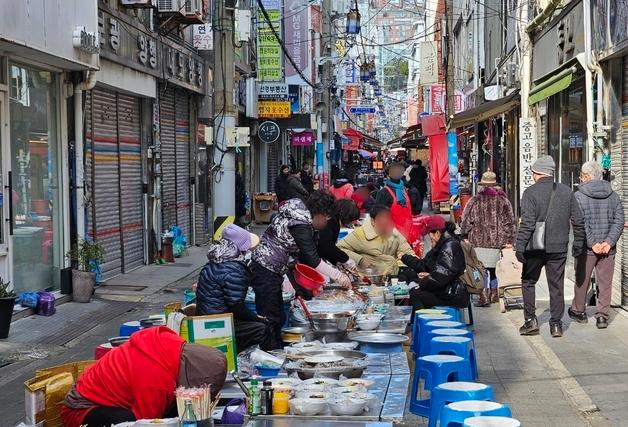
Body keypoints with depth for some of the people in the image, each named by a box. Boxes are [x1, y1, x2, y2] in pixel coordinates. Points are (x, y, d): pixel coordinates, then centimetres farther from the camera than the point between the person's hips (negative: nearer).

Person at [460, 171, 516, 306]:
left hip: (479, 241, -3)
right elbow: (510, 222, 4)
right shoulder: (503, 201, 4)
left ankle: (484, 296, -11)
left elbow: (466, 221, 0)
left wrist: (465, 237, 11)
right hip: (497, 242, 3)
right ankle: (494, 294, 24)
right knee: (493, 269, 15)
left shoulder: (475, 201, -2)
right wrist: (509, 240, 6)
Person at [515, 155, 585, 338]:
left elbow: (527, 223, -17)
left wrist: (519, 246, -14)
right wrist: (578, 244, 14)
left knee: (528, 282, 14)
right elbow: (578, 220, 6)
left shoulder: (531, 192, -10)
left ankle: (530, 319, 9)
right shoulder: (566, 191, 4)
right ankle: (556, 324, 11)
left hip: (535, 247, -3)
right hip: (559, 248, 3)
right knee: (556, 285, 10)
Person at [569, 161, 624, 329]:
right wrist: (609, 242, -8)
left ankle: (578, 311, 27)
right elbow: (619, 221, -2)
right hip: (608, 248, 2)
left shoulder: (579, 196, -7)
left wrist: (592, 243, -13)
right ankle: (602, 315, 5)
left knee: (582, 281, 13)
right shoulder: (613, 195, 5)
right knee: (605, 282, 8)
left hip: (586, 248, -2)